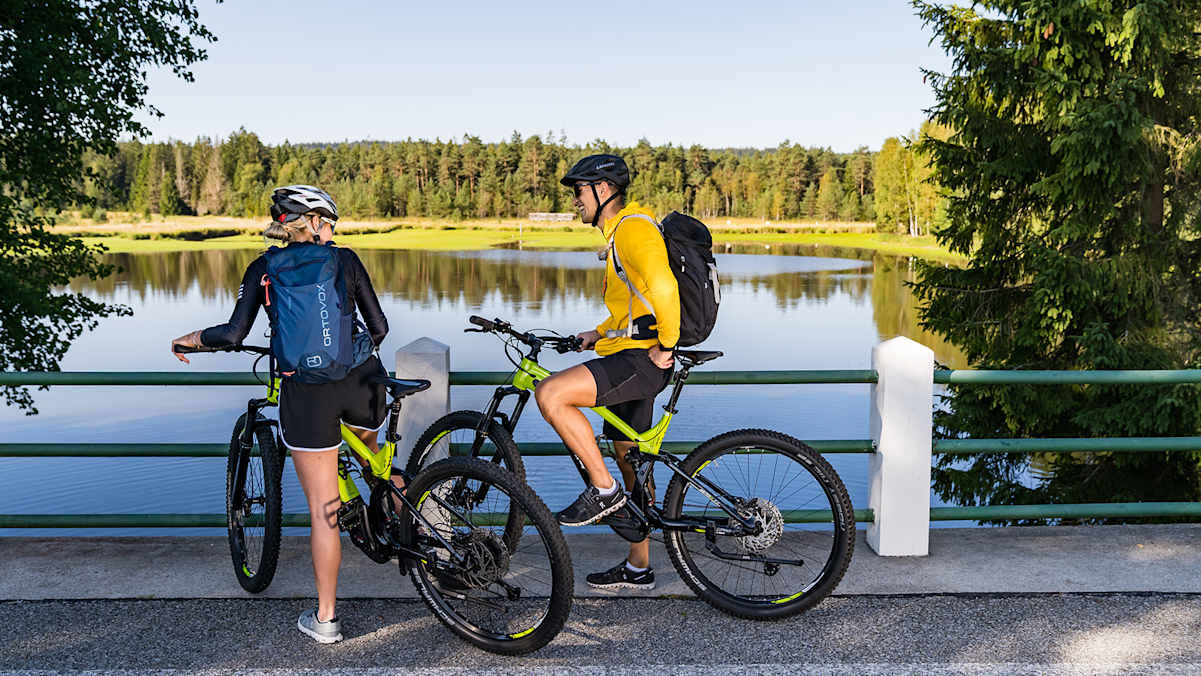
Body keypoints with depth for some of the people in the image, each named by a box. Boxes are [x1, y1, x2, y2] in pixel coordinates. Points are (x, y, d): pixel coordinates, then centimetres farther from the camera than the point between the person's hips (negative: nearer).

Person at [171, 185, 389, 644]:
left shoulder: (264, 269, 7)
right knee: (370, 454, 36)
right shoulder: (346, 259, 9)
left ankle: (325, 619, 14)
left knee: (322, 510, 5)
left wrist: (189, 339, 18)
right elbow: (379, 326, 9)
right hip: (362, 379, 1)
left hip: (306, 390, -1)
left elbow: (234, 334, -1)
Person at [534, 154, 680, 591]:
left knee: (551, 394, -24)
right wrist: (599, 333, 17)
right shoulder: (619, 231, 21)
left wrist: (665, 345, -21)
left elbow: (663, 287, -29)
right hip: (629, 358, 11)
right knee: (629, 461, 14)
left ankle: (603, 489, -10)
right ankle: (638, 567, 25)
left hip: (641, 360, -11)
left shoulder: (633, 227, -13)